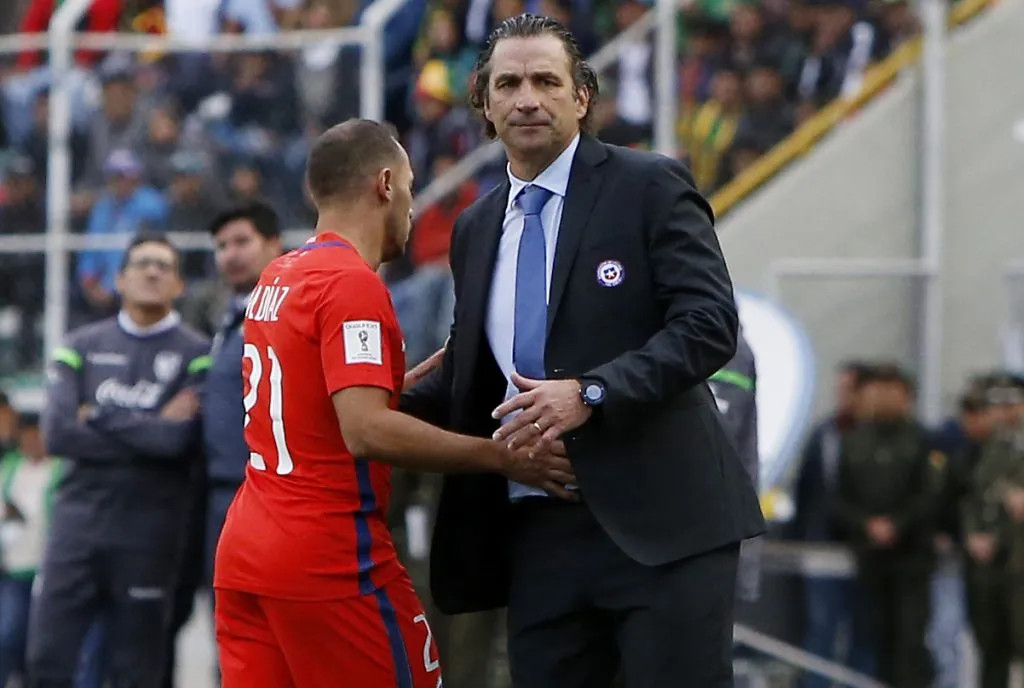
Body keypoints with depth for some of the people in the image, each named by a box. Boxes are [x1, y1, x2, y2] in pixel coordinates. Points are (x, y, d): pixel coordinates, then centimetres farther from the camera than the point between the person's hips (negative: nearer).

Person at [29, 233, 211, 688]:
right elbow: (57, 433, -5)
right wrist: (149, 430, -9)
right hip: (79, 514, 2)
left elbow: (182, 439, -13)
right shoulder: (81, 348, 9)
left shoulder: (196, 355, 1)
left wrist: (102, 418, -6)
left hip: (150, 525, -2)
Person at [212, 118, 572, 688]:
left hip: (244, 555, 8)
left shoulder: (275, 280, 14)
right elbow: (367, 431, -22)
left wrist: (413, 379, 23)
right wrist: (502, 456, -19)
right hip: (330, 563, -8)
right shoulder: (354, 283, -13)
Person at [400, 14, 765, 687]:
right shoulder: (476, 229, 16)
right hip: (538, 531, 6)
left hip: (658, 518, -6)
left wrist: (590, 392, -23)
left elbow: (709, 323, -12)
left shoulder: (649, 186, -2)